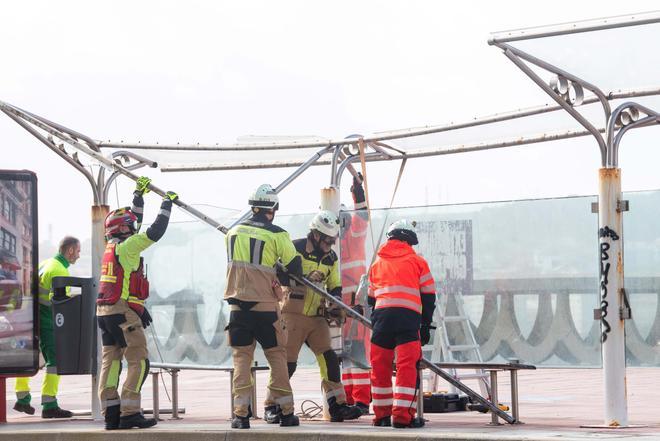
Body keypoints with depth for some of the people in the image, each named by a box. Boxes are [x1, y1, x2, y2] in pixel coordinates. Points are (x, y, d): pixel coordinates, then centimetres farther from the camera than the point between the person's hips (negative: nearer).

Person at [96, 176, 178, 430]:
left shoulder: (112, 247, 15)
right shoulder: (127, 247, -10)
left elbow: (135, 223, 29)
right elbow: (155, 232, -12)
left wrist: (139, 194, 36)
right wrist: (167, 204, -1)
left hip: (104, 311, 9)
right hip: (123, 311, -9)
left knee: (110, 361, 5)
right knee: (139, 362, -6)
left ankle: (111, 415, 3)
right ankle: (129, 414, -12)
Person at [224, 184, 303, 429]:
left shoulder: (233, 233, 7)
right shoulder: (277, 235, -7)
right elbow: (294, 269, -4)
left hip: (238, 305, 3)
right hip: (266, 307, -3)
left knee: (241, 358, 7)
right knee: (277, 356, 10)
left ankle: (241, 414, -1)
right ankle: (284, 411, 11)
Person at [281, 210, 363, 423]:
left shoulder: (331, 258, 13)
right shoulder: (296, 248, -7)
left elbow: (335, 287, 18)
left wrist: (334, 305, -3)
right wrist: (306, 278, -24)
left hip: (317, 317, 6)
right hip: (293, 314, -6)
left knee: (329, 359, -2)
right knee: (287, 362, -6)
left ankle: (337, 406, 0)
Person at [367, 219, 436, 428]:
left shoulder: (377, 263, 24)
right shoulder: (417, 262, 14)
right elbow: (428, 296, 11)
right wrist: (426, 326, 15)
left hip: (382, 314, 3)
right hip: (408, 316, -3)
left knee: (380, 365, 11)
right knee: (407, 366, -4)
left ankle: (382, 415, 15)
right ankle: (402, 416, -11)